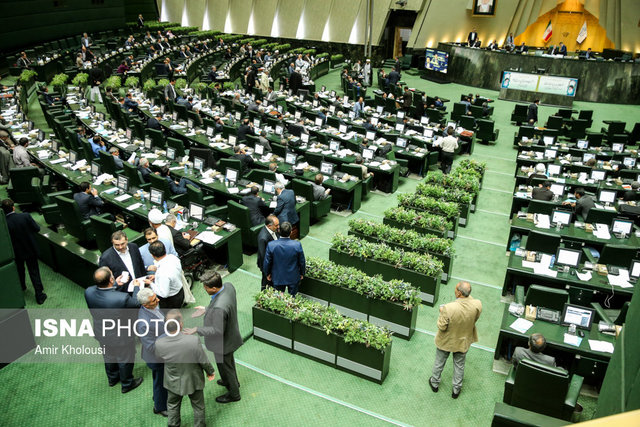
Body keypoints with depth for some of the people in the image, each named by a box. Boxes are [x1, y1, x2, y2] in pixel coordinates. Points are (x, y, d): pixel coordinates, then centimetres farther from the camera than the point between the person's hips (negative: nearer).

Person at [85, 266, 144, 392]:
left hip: (101, 334, 5)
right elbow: (136, 304, -18)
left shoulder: (88, 292, -27)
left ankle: (112, 378, 59)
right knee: (125, 360, 23)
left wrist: (115, 284, 3)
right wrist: (136, 287, -4)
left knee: (109, 356, 33)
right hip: (121, 337, -5)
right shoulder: (122, 298, -41)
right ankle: (127, 384, 48)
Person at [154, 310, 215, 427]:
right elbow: (203, 361, -19)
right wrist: (210, 371, 1)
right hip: (193, 380, -2)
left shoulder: (159, 343, -29)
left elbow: (159, 357, -5)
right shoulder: (194, 341, -36)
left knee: (172, 406, 30)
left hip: (173, 382, 2)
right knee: (198, 406, 25)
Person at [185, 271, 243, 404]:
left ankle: (234, 394, 43)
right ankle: (233, 381, 60)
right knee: (229, 361, 33)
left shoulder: (219, 308, -43)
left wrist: (197, 329, -22)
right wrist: (207, 310, 4)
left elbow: (217, 331, -30)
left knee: (225, 366, 19)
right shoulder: (228, 286, -18)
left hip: (223, 343, -8)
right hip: (230, 334, 8)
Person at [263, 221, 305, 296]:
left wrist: (268, 274, 9)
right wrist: (302, 273, 10)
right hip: (293, 278, 0)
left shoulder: (271, 245, -22)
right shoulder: (297, 245, -23)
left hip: (278, 278, 0)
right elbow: (302, 262, -9)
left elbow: (267, 263, -10)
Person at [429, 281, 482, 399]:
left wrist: (442, 313, -9)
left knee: (439, 363, 25)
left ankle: (434, 384, 48)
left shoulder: (448, 308, -38)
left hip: (446, 341, -2)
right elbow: (475, 319, -6)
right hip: (463, 342, 2)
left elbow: (441, 327, -25)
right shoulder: (477, 305, -28)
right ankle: (456, 390, 45)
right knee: (459, 365, 27)